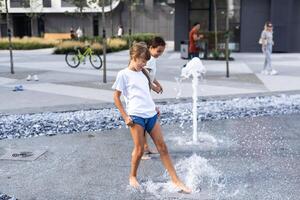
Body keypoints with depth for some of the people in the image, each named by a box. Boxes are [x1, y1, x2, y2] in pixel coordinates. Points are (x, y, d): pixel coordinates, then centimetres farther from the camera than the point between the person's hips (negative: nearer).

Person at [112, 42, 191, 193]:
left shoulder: (143, 73, 17)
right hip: (136, 116, -6)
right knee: (139, 149, -3)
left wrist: (154, 107, 16)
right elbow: (116, 97, -2)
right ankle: (132, 177, 22)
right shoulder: (123, 74, -2)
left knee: (162, 146, 3)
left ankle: (176, 180, 5)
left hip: (151, 114, 6)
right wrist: (125, 117, -8)